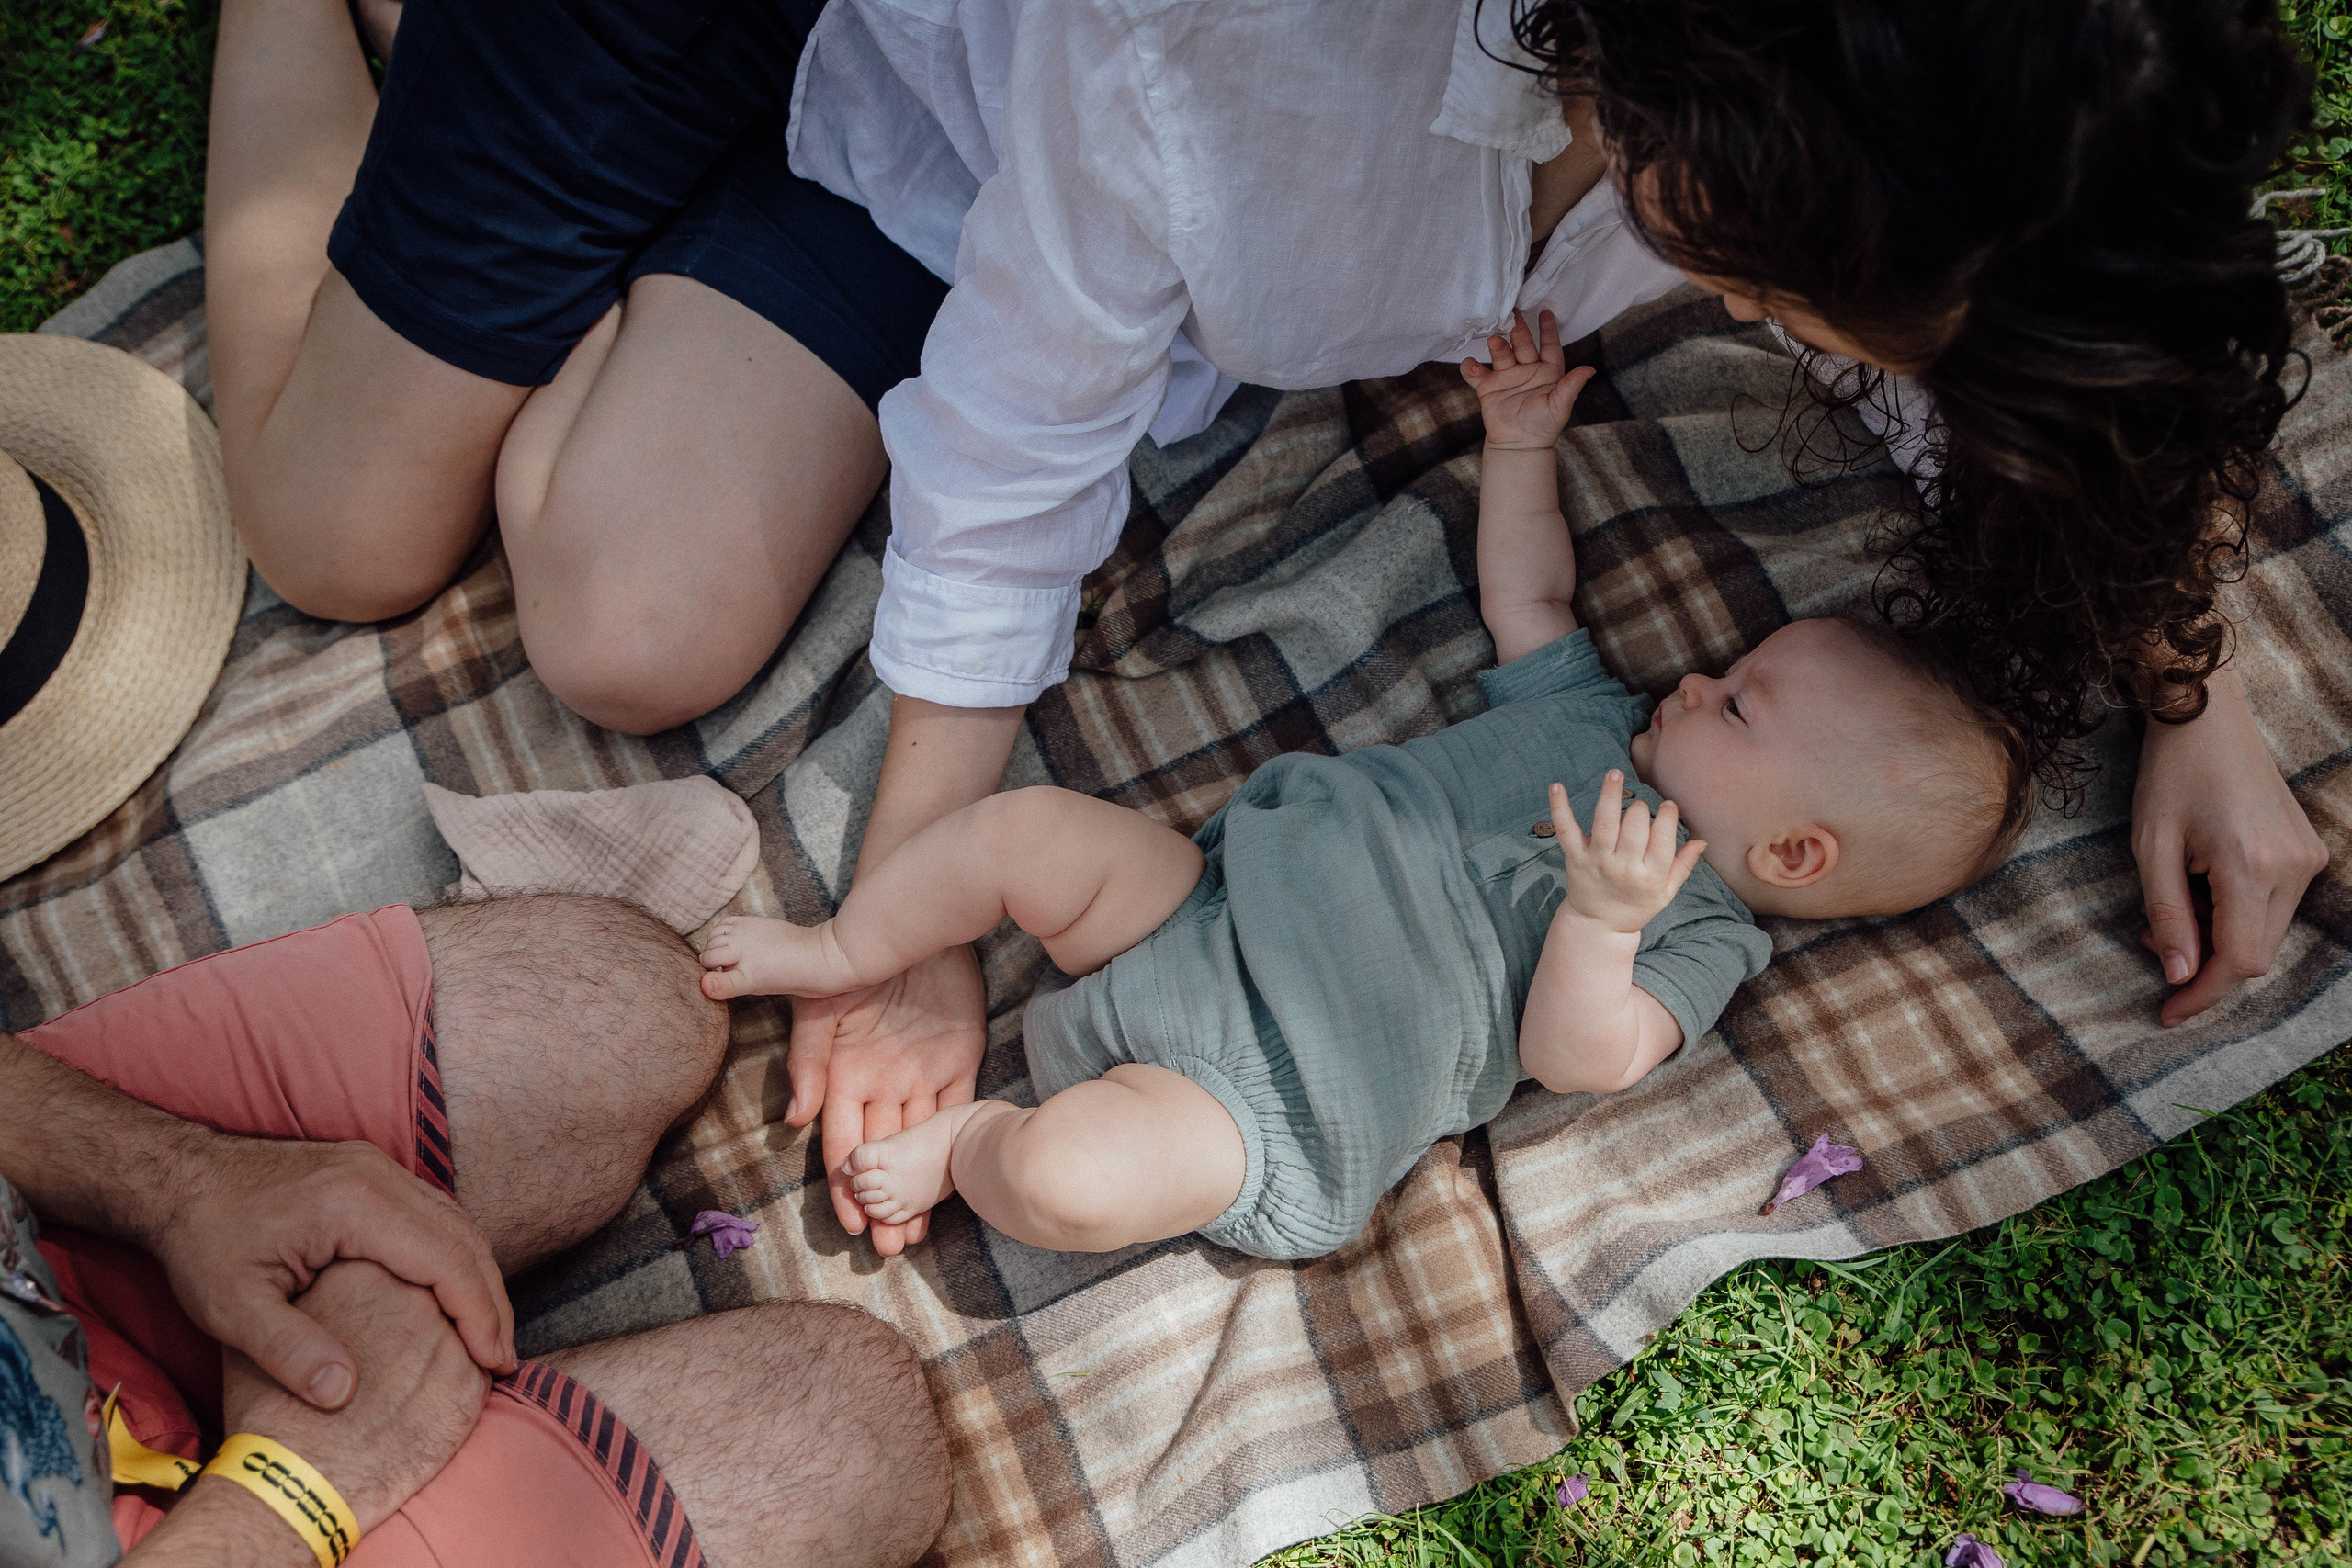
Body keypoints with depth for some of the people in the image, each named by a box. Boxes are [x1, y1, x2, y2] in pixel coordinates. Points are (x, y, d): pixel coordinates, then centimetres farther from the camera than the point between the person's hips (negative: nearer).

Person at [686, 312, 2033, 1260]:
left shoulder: (1697, 938, -7)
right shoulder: (1594, 719, 13)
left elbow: (1577, 1058, -19)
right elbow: (1529, 599, 27)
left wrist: (1603, 923, -36)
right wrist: (1523, 443, 21)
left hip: (1270, 1097, -6)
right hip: (1223, 893, 7)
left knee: (1067, 1177, -29)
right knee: (1027, 826, -8)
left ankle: (971, 1142, 6)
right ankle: (839, 958, 18)